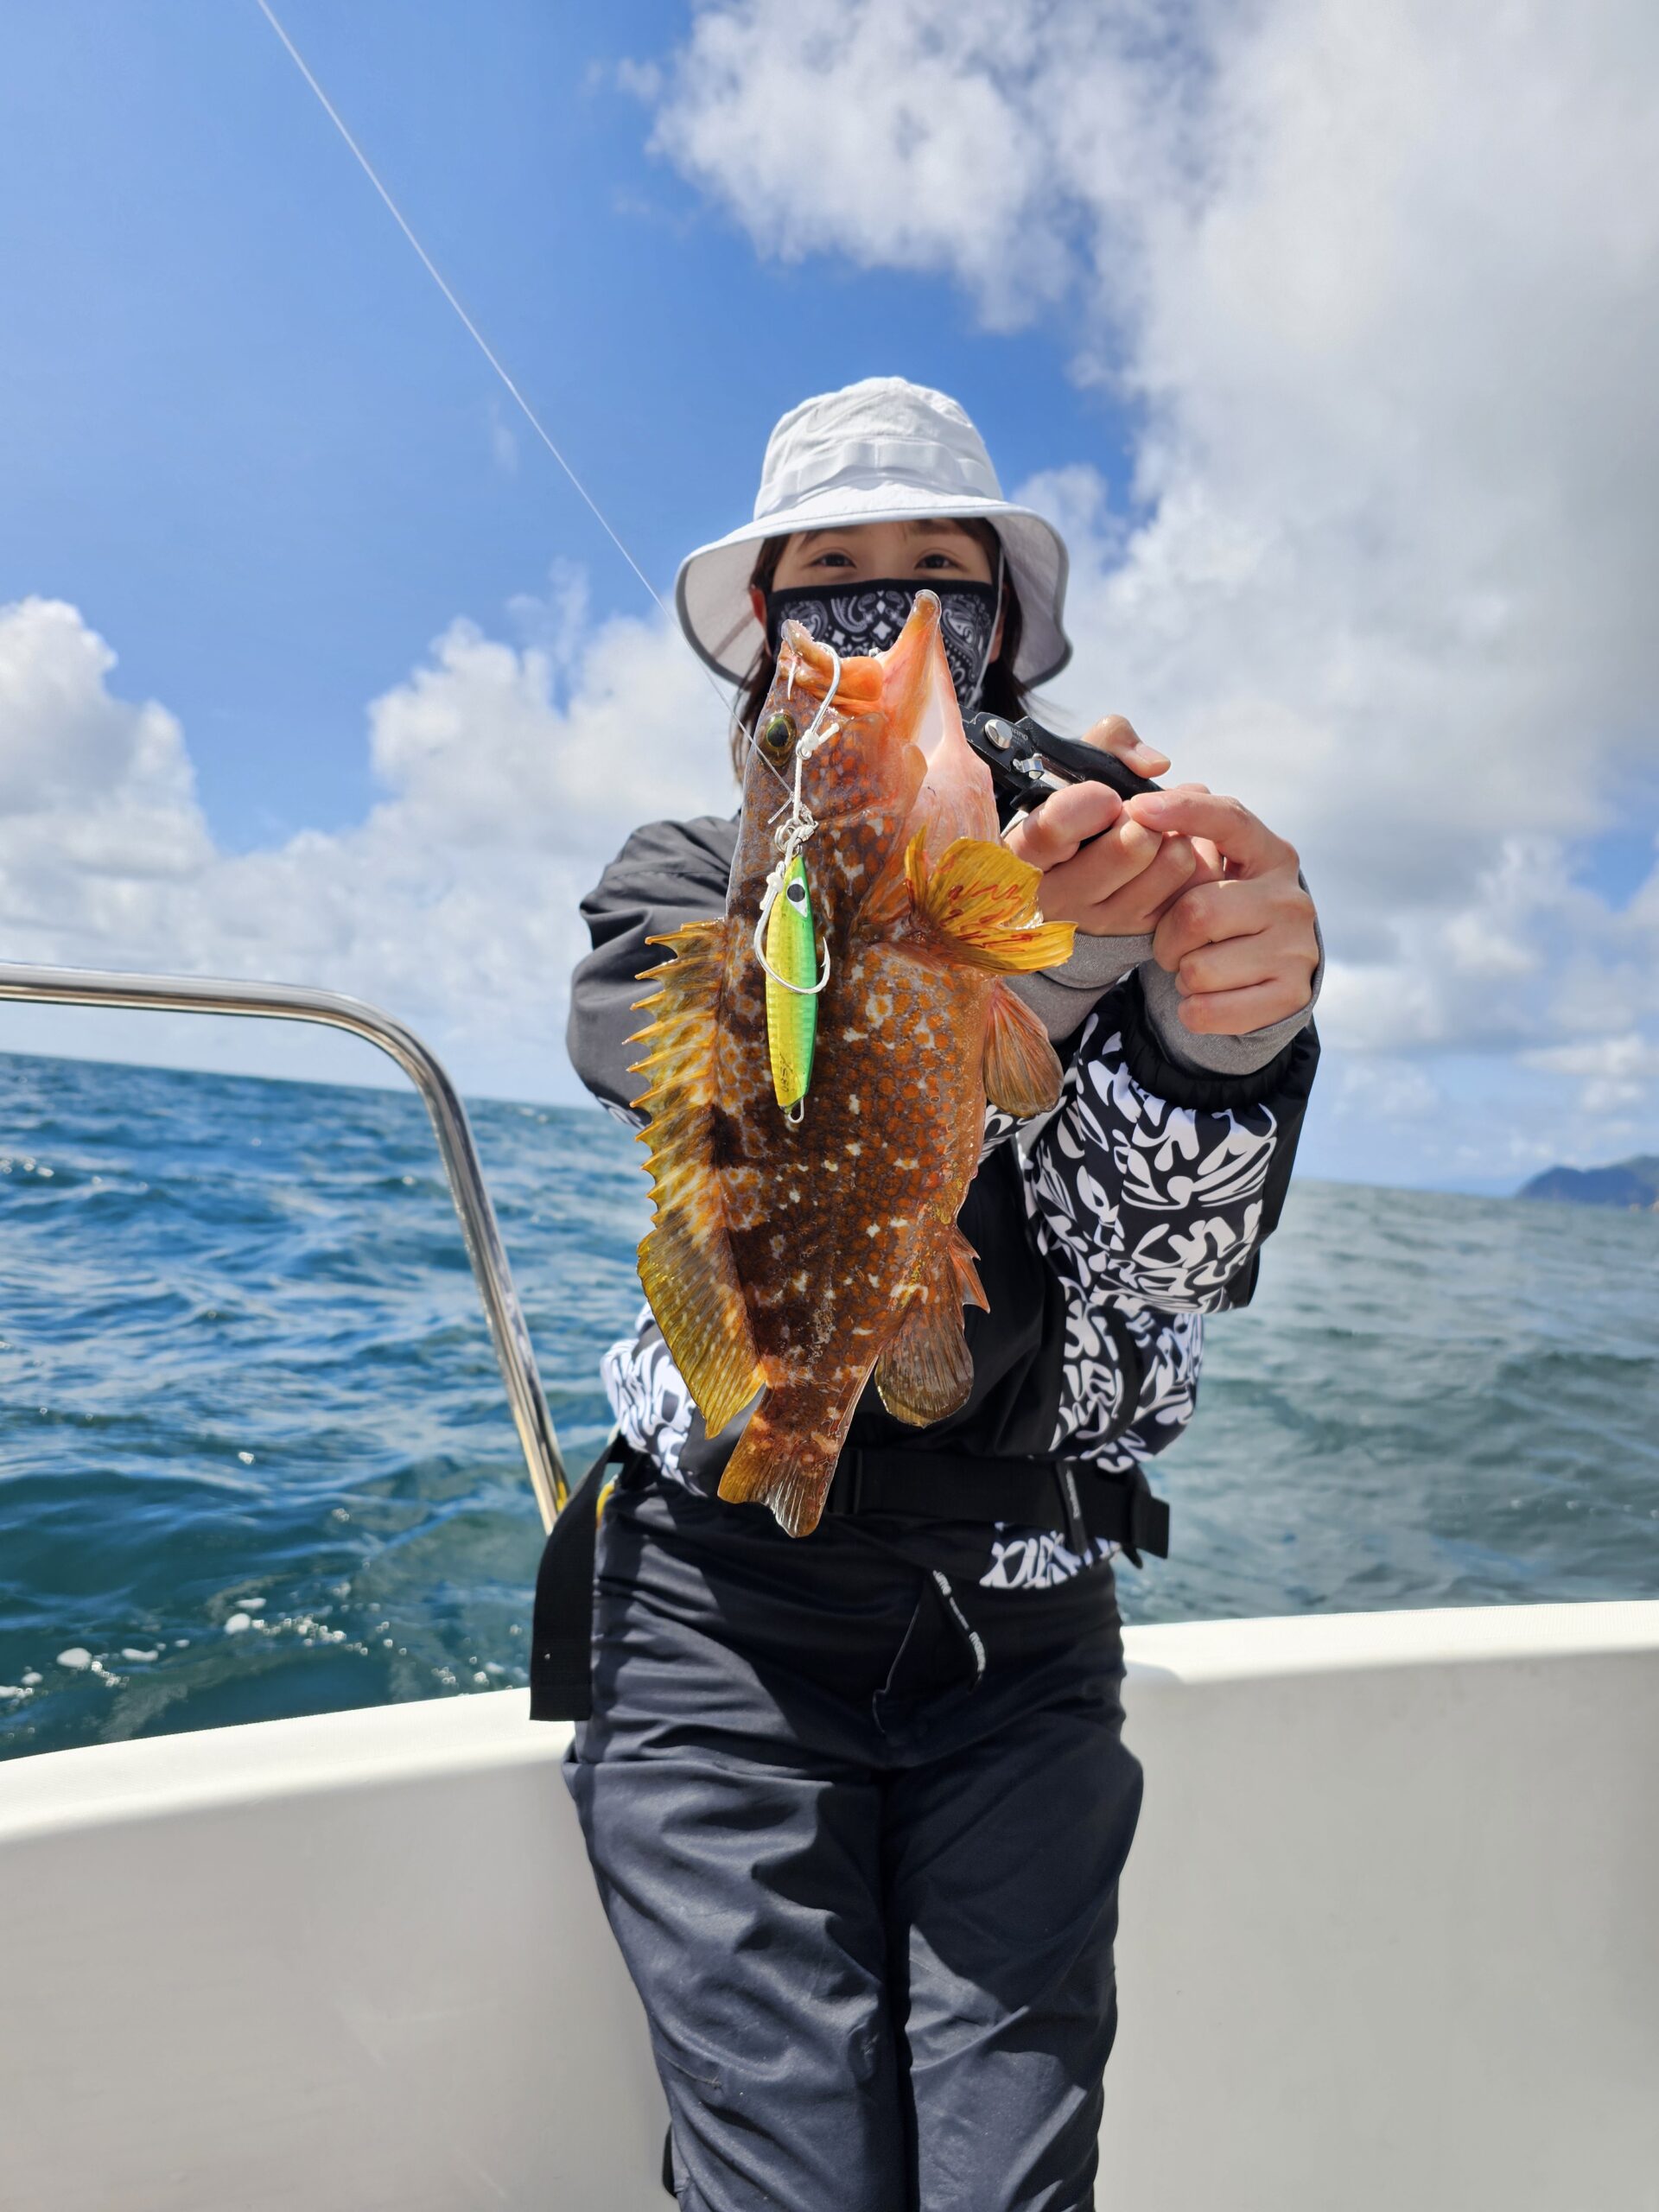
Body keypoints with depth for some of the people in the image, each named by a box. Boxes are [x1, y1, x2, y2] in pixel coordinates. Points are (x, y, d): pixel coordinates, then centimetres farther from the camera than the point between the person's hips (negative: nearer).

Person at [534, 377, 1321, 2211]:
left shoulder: (1114, 870, 5)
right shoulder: (682, 881, 4)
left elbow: (1175, 1261, -9)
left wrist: (1228, 1023, -30)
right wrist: (1018, 959, -37)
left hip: (1023, 1627, 2)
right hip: (732, 1602, -1)